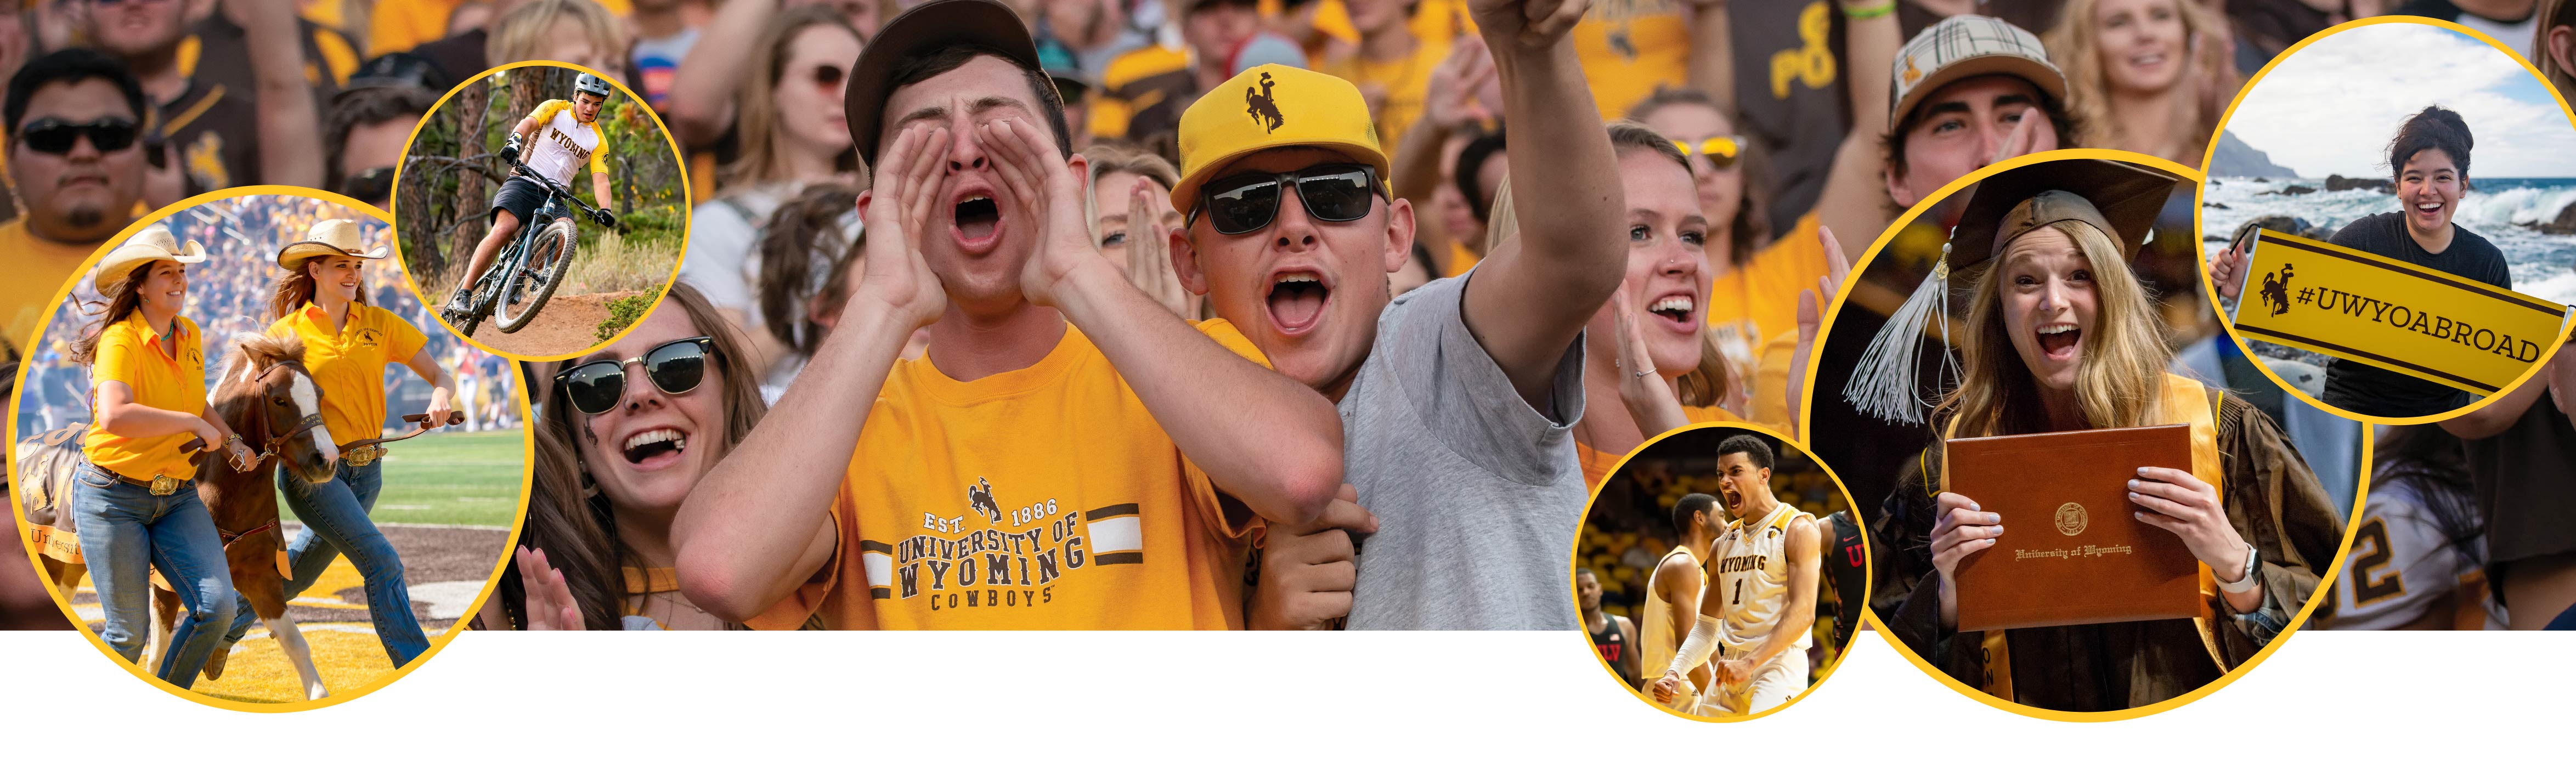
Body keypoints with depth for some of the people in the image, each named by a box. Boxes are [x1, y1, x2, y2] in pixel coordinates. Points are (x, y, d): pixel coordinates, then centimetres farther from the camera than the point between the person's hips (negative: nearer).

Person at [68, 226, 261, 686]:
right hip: (114, 497, -6)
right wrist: (194, 423, -28)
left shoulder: (191, 336, 7)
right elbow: (114, 415, -35)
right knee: (130, 633, -3)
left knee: (217, 607, -9)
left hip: (178, 497, 6)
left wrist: (232, 442, 9)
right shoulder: (120, 340, -17)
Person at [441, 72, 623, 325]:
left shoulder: (598, 141, 11)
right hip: (524, 183, -3)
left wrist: (606, 210, -21)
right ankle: (462, 297, -26)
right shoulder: (556, 109, 4)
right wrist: (515, 141, -39)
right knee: (503, 230, -28)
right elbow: (530, 122, -16)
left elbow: (601, 180, 0)